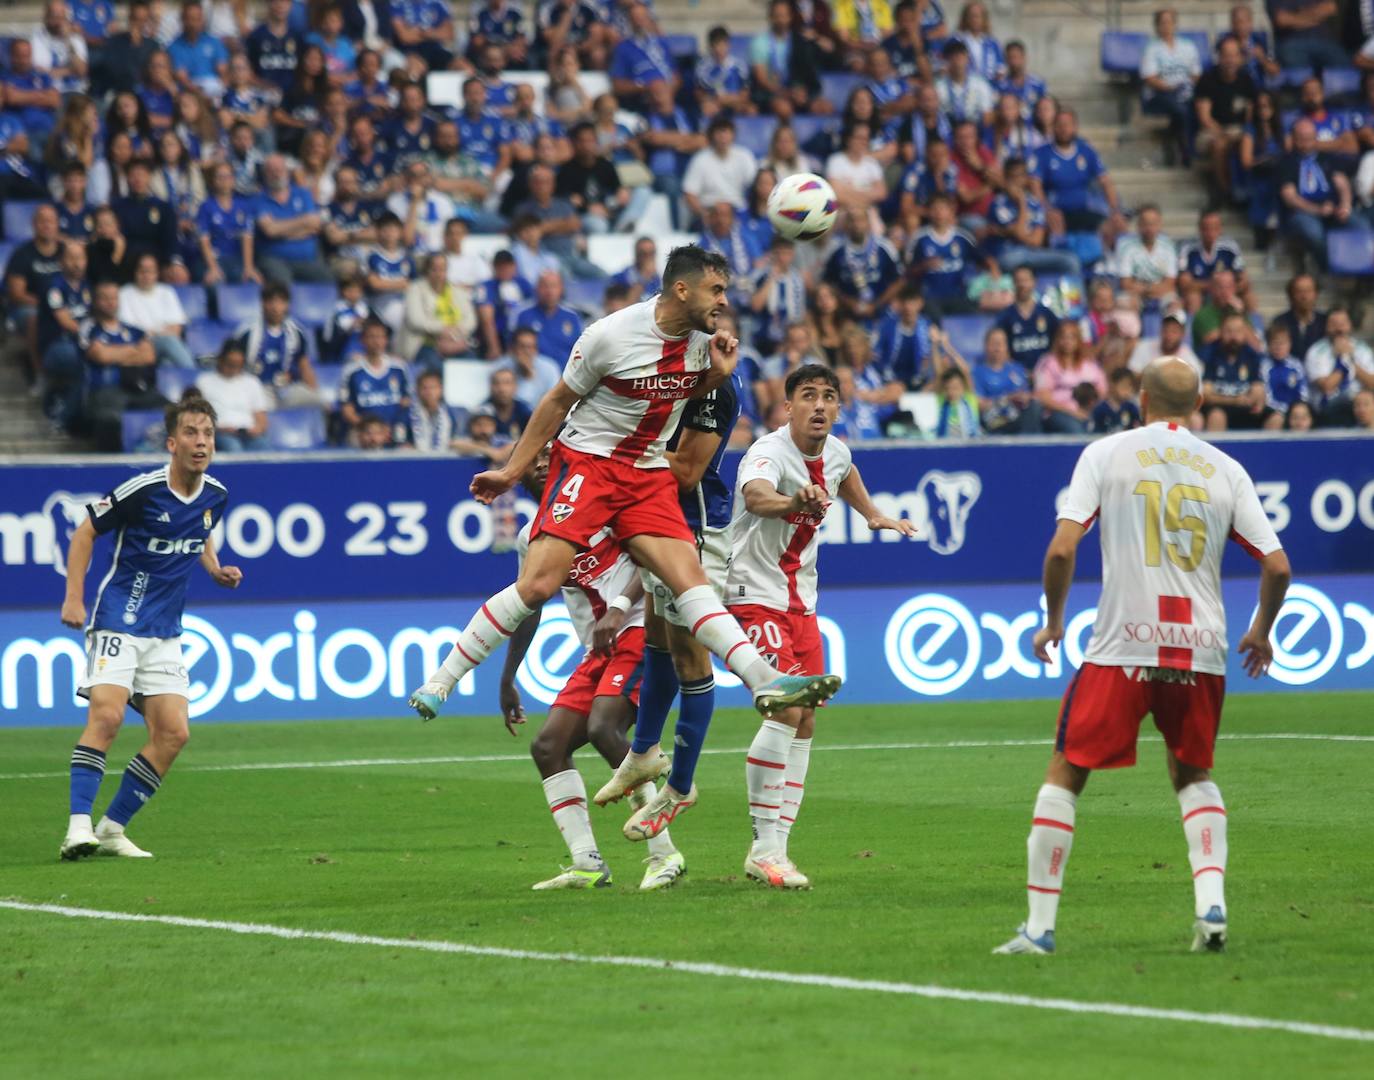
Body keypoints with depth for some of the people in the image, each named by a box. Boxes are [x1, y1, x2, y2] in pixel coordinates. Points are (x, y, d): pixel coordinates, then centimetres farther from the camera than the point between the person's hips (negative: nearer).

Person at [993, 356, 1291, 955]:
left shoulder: (1106, 454, 2)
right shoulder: (1226, 470, 9)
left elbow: (1062, 549, -7)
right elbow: (1276, 565, 5)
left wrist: (1053, 621, 9)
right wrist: (1261, 633, 23)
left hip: (1123, 645, -3)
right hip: (1200, 649, 3)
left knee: (1065, 775, 9)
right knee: (1193, 776, 23)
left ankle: (1039, 926, 5)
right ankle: (1211, 902, 3)